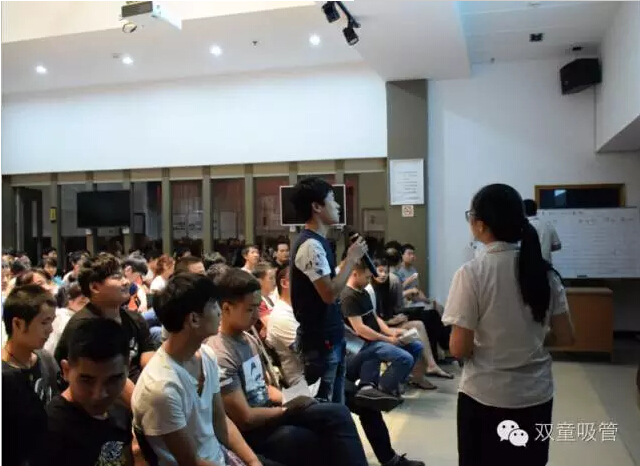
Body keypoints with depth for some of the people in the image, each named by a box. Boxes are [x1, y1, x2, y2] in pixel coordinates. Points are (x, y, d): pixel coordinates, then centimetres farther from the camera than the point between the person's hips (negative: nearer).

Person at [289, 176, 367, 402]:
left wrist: (351, 258, 9)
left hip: (329, 336, 10)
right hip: (320, 340, -10)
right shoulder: (311, 245, -20)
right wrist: (351, 258, -15)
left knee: (334, 402, 18)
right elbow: (330, 293, -24)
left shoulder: (318, 241, 11)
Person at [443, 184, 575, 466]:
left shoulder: (472, 273, -17)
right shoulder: (543, 270, -2)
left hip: (486, 398, -4)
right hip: (537, 396, 4)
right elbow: (565, 337, 2)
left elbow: (459, 349, -15)